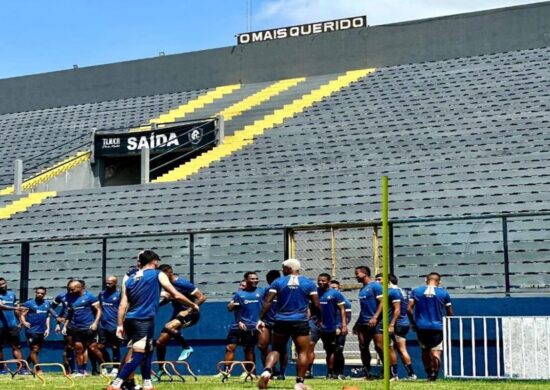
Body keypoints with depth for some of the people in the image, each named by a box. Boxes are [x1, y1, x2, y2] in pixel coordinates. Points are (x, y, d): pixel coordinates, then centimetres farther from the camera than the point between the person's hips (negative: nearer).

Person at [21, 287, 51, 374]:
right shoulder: (29, 303, -2)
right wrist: (24, 322, -25)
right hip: (31, 330, -6)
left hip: (42, 331, 6)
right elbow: (22, 315, -6)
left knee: (36, 351, 9)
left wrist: (47, 328, 8)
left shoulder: (47, 303, 11)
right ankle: (38, 370, -3)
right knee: (34, 349, -7)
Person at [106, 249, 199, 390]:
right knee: (138, 355, -6)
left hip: (130, 320, 7)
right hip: (144, 321, -7)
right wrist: (193, 305, 16)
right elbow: (176, 295, 3)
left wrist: (120, 325, 12)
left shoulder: (129, 277, 16)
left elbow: (123, 304, 10)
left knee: (147, 351, 20)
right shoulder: (158, 275, 2)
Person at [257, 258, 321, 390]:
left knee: (277, 349, 15)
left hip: (281, 321, 1)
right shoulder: (309, 283, 3)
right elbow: (316, 305, 1)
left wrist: (261, 319, -2)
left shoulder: (278, 282, 3)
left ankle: (267, 371, -9)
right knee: (303, 352, 7)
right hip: (300, 322, -1)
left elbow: (267, 302, -5)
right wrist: (319, 319, 16)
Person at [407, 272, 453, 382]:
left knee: (425, 351, 19)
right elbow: (450, 313, 5)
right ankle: (434, 374, -20)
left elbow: (409, 309, -4)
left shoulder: (416, 291, 3)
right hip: (437, 327, -2)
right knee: (436, 352, -2)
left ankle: (429, 374, 25)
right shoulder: (443, 293, 1)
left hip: (421, 327, 2)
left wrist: (413, 323, 9)